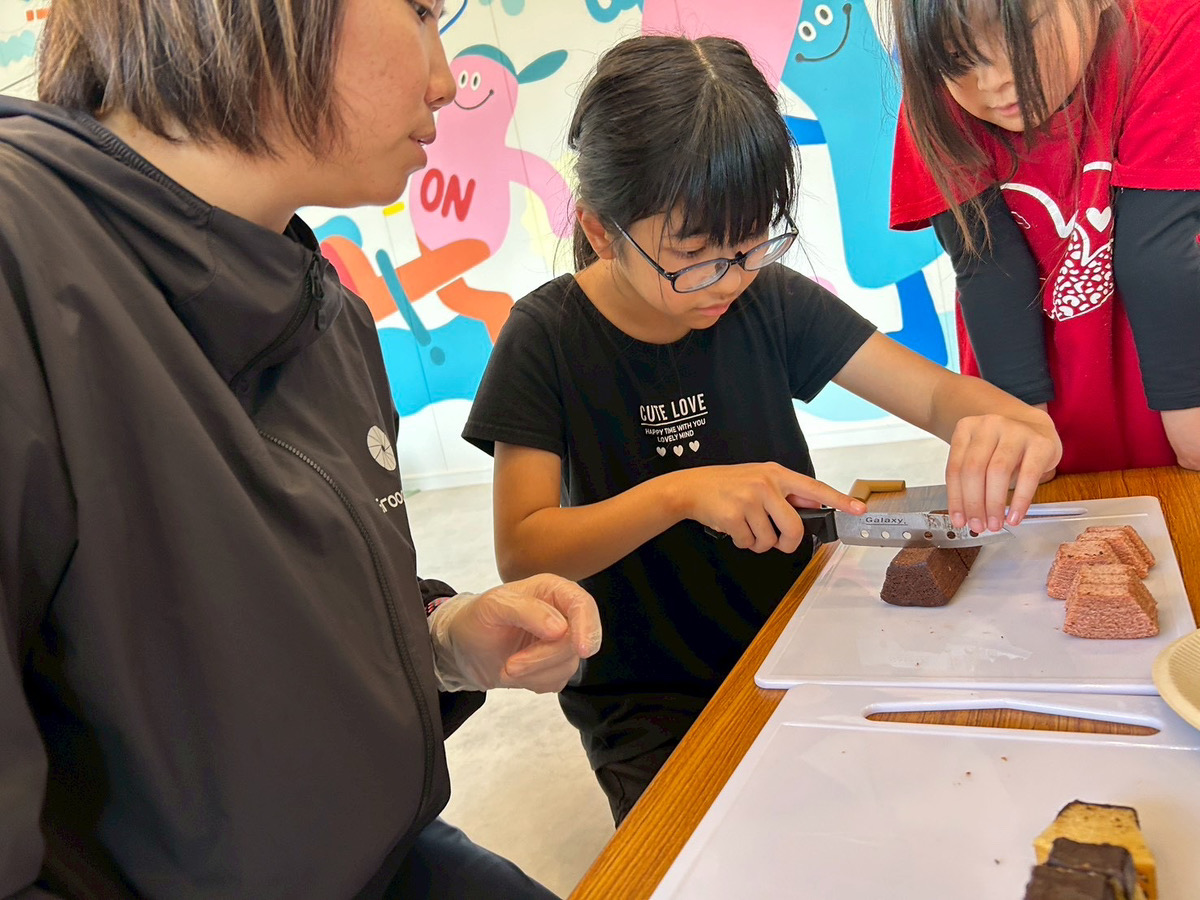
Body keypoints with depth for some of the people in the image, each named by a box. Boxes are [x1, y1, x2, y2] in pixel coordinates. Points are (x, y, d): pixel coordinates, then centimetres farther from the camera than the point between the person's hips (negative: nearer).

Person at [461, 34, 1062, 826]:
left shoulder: (768, 300, -4)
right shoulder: (549, 338, -12)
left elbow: (936, 392, -6)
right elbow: (521, 552, -16)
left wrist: (1012, 423, -29)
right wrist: (679, 493, -30)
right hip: (653, 702, -3)